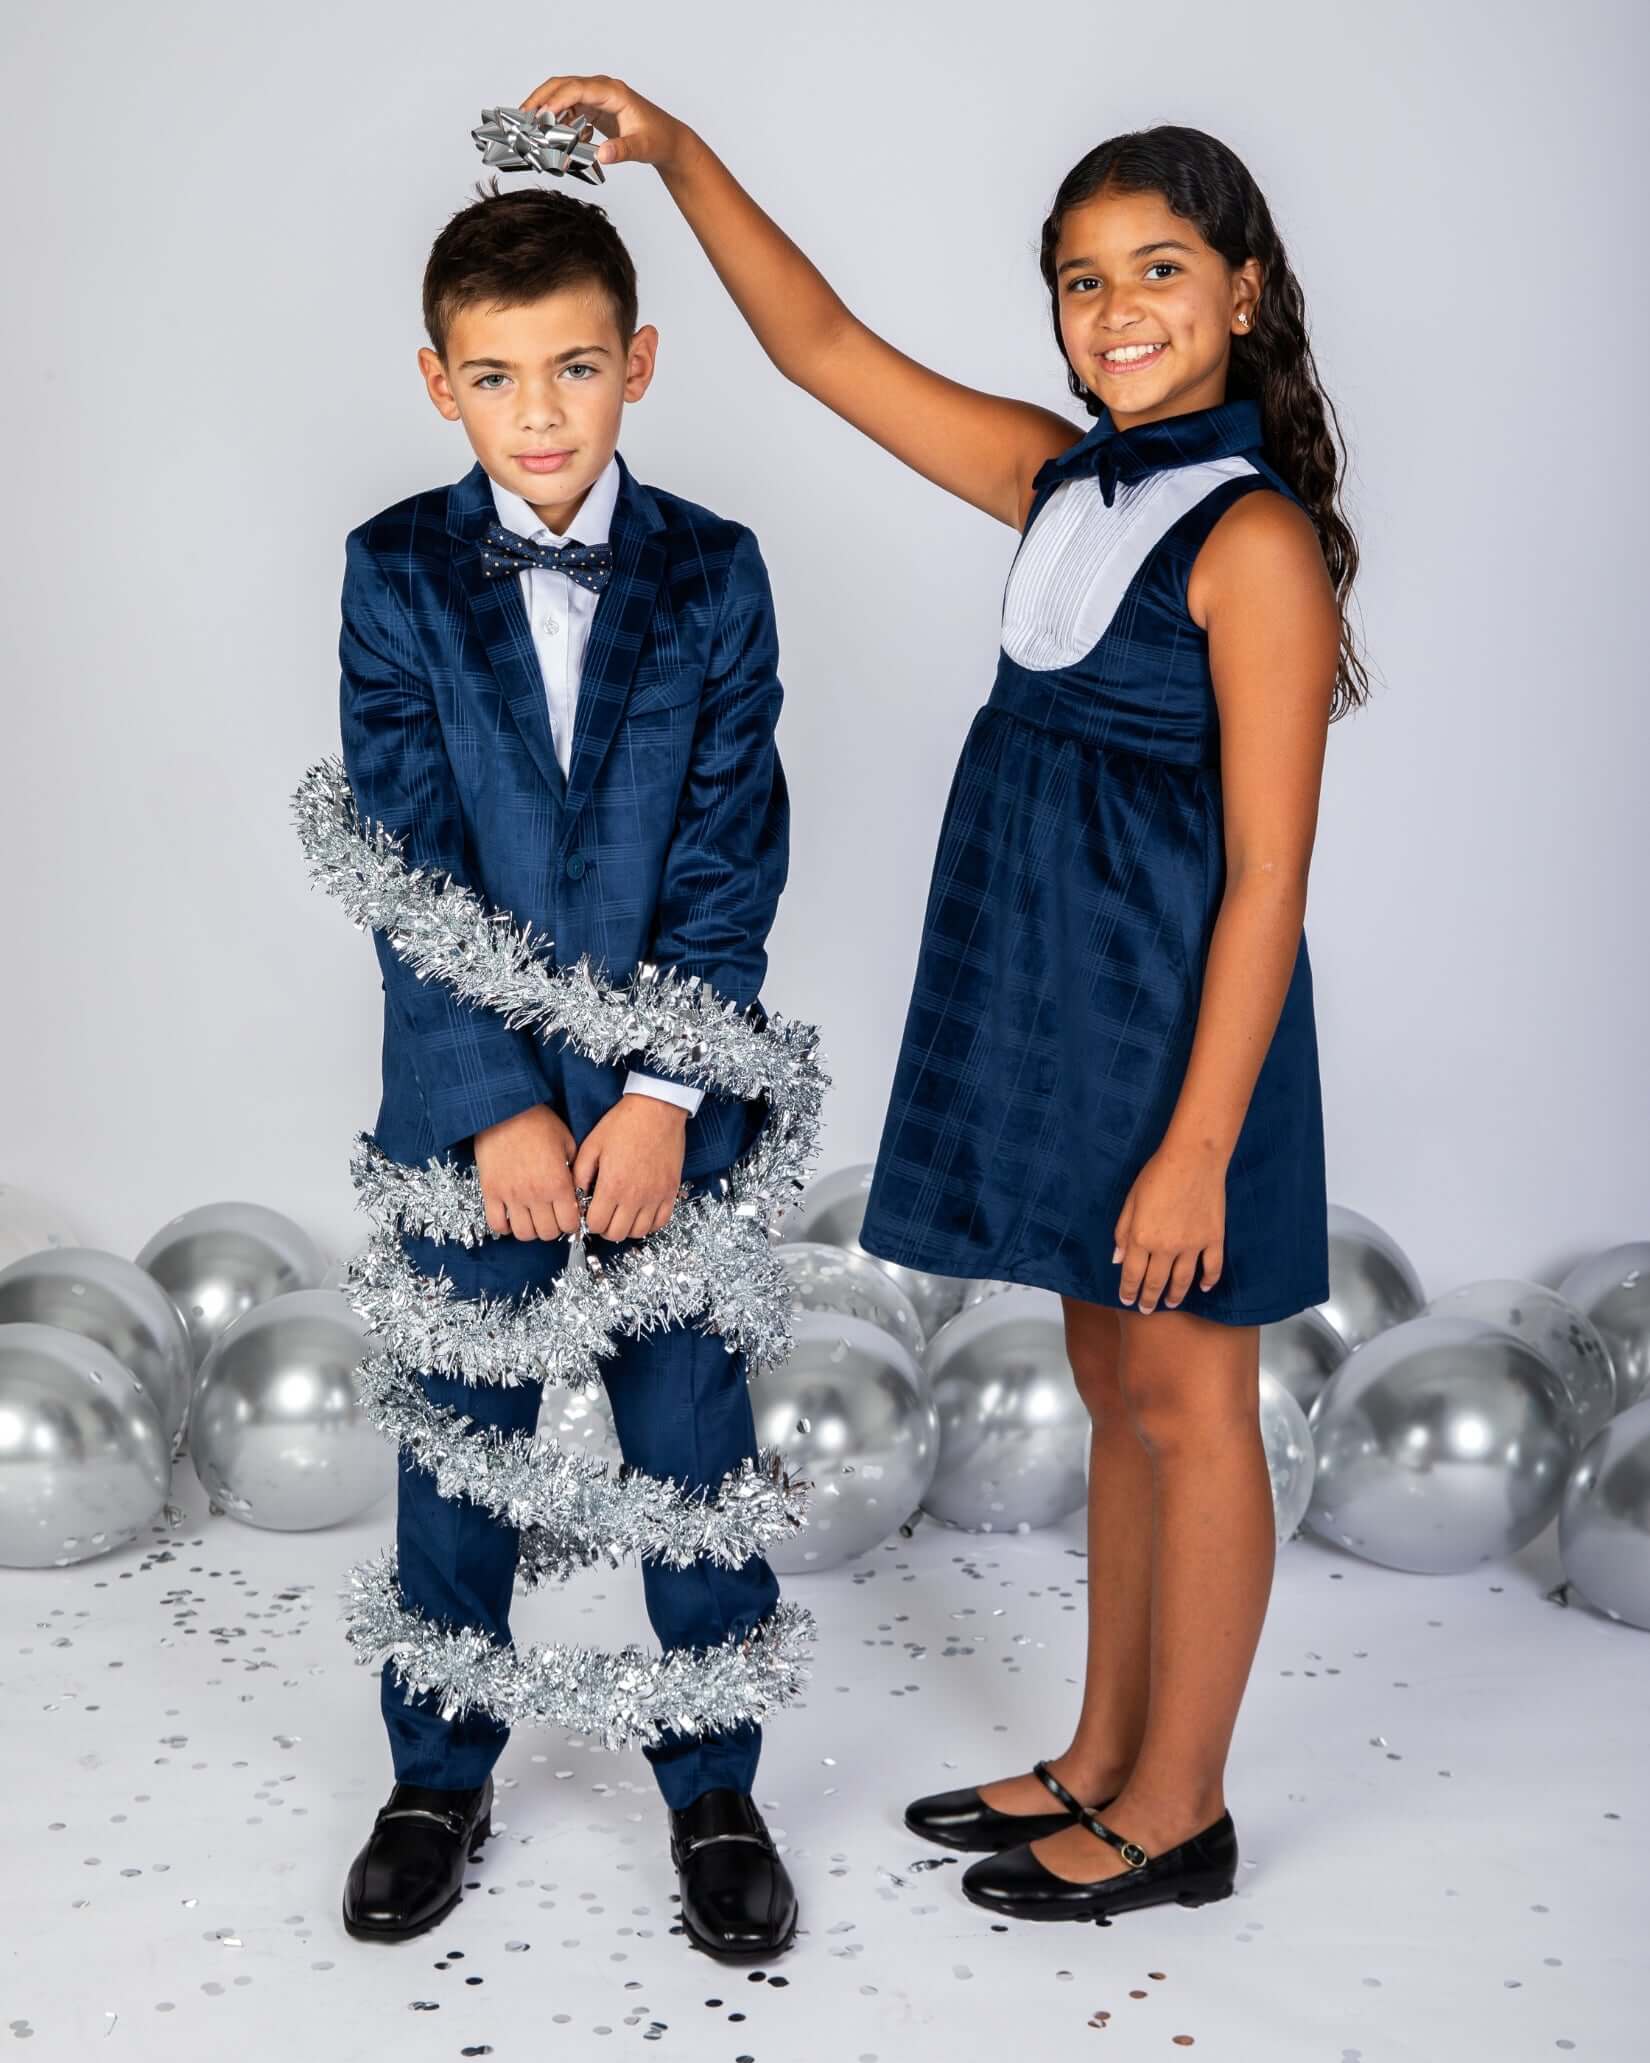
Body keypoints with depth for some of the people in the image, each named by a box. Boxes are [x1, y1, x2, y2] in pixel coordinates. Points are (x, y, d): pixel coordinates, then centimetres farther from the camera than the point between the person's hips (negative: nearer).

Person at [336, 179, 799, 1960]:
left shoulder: (713, 575, -2)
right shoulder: (396, 575, -2)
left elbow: (729, 861, -5)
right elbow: (410, 864, -7)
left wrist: (661, 1096, -12)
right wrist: (499, 1105, -12)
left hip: (672, 1097, 0)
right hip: (466, 1103, 0)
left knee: (695, 1449, 8)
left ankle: (714, 1791, 26)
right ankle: (439, 1780, 32)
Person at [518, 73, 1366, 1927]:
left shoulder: (1255, 538, -15)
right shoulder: (1062, 482, 8)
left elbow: (1266, 875, -18)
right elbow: (826, 348, 12)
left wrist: (1198, 1143, -20)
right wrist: (678, 156, 4)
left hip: (1178, 1023, -8)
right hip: (1058, 1008, 8)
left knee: (1184, 1407, 5)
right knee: (1116, 1392, 17)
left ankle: (1177, 1809, 21)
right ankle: (1102, 1764, 31)